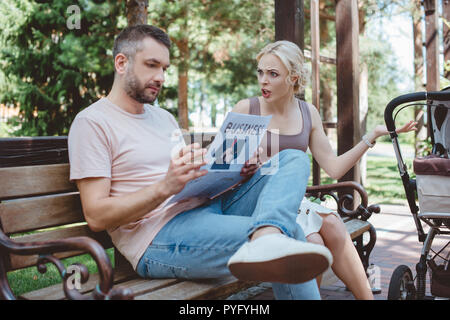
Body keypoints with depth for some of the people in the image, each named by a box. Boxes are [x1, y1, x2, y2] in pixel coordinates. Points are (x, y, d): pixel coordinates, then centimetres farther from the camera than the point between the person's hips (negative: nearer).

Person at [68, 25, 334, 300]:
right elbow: (96, 216, -11)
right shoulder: (92, 122, -2)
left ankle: (264, 239, -36)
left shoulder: (165, 118, 25)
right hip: (158, 236, -9)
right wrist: (165, 187, -25)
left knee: (294, 159, -13)